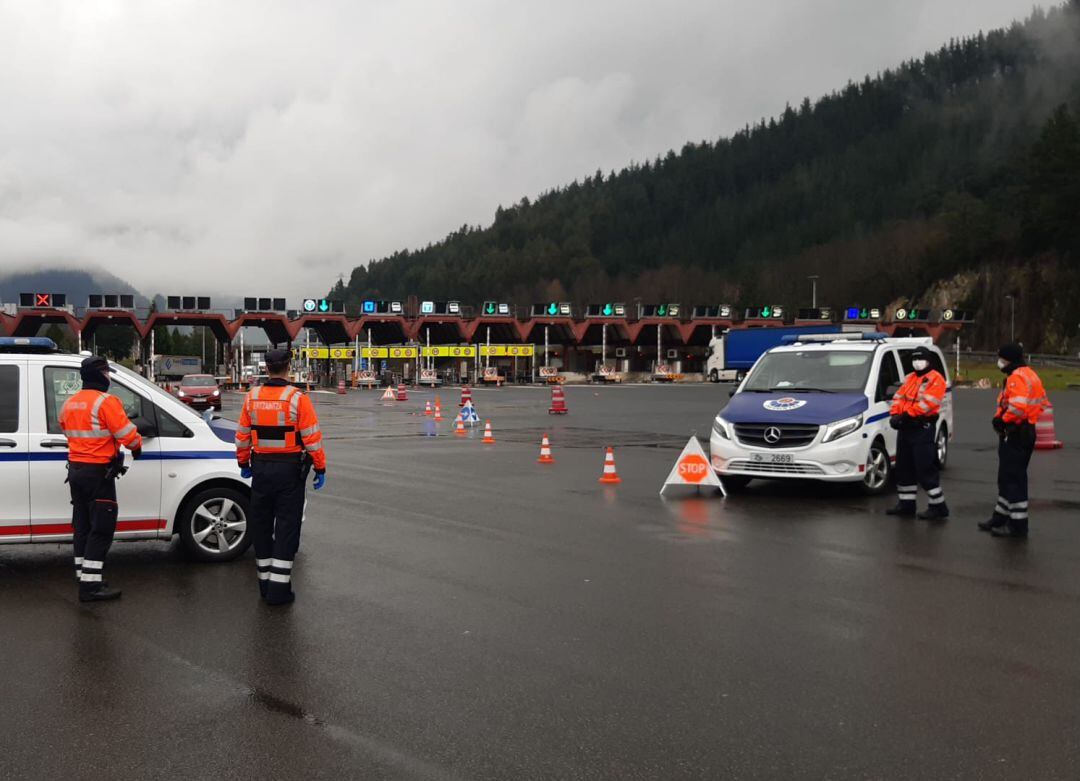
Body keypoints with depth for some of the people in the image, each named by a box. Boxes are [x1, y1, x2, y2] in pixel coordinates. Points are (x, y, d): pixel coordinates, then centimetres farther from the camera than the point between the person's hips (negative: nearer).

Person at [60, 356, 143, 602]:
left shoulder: (69, 404, 10)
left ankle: (84, 578, 21)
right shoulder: (105, 402, -16)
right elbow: (127, 434, -18)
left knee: (83, 527, 15)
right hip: (98, 472, -9)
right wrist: (137, 446, 3)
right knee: (101, 529, -5)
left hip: (75, 469, 9)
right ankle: (91, 585, -8)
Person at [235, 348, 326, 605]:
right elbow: (313, 438, -12)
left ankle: (265, 582, 22)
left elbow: (242, 435, 8)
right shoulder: (298, 399, -12)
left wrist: (243, 463, 21)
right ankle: (279, 588, -1)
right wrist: (320, 468, -3)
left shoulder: (252, 397, 1)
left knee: (261, 525, 14)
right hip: (290, 469, -4)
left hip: (261, 468, 4)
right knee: (286, 526, 1)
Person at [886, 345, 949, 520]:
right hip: (905, 427, 9)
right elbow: (899, 397, 11)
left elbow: (927, 403, -19)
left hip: (923, 428, -9)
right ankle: (906, 503, 24)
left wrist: (906, 415, -22)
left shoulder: (935, 379, -7)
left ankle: (938, 507, -3)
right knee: (904, 467, 13)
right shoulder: (909, 378, 19)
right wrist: (895, 414, -7)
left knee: (925, 469, -9)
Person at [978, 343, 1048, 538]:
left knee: (1012, 479, -7)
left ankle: (1018, 525, -5)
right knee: (1007, 477, 19)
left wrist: (1003, 420, -14)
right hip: (1027, 431, 11)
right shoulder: (1030, 374, 16)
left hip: (1014, 434, -11)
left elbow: (1018, 405, -30)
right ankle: (1001, 517, 29)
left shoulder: (1016, 377, -17)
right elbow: (1042, 402, 19)